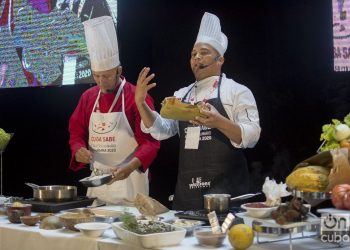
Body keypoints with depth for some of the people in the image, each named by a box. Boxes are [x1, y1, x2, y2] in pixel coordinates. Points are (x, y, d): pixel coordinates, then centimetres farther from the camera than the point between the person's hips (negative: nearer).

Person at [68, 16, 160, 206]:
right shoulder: (88, 97, 7)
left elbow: (150, 141, -10)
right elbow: (76, 133, 13)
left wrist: (131, 166, -26)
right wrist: (79, 150, -9)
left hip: (129, 181, -4)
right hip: (97, 180, 5)